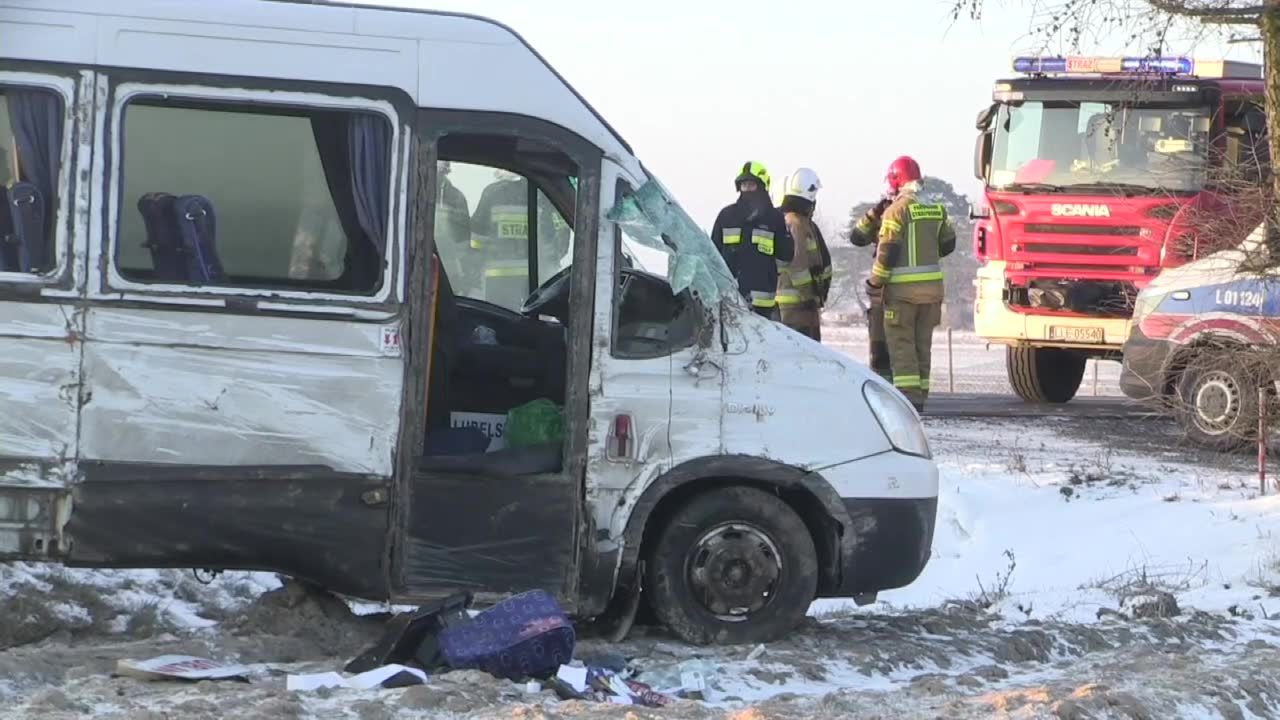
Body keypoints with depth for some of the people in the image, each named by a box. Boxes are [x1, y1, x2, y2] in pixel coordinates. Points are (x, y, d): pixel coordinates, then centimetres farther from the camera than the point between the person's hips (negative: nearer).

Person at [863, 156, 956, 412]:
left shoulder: (897, 210, -11)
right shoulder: (937, 209, 8)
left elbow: (887, 252, -14)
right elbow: (948, 244, 15)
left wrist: (875, 284, -6)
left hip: (903, 286, -6)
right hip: (932, 286, 6)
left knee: (901, 344, -3)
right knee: (922, 343, 13)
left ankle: (908, 396, -11)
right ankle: (920, 396, 15)